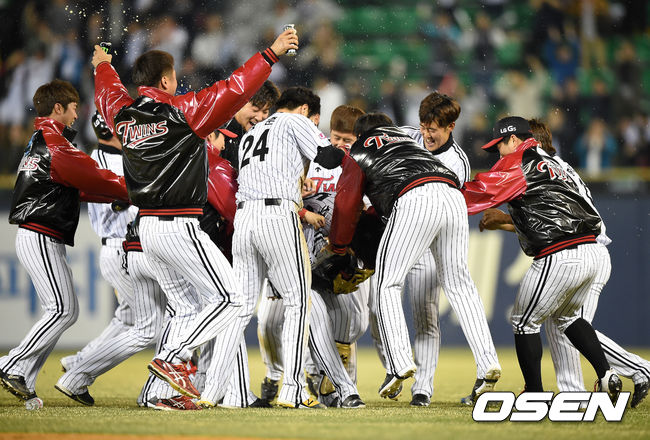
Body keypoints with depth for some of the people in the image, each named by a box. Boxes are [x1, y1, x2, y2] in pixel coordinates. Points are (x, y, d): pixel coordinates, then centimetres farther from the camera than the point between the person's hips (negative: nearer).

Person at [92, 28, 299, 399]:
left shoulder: (123, 116, 7)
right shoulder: (182, 112, -11)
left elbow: (108, 94, 31)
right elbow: (234, 90, -16)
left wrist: (103, 66, 52)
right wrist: (272, 54, -11)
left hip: (147, 228, 8)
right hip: (179, 226, -8)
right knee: (229, 299, -5)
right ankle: (173, 358, -16)